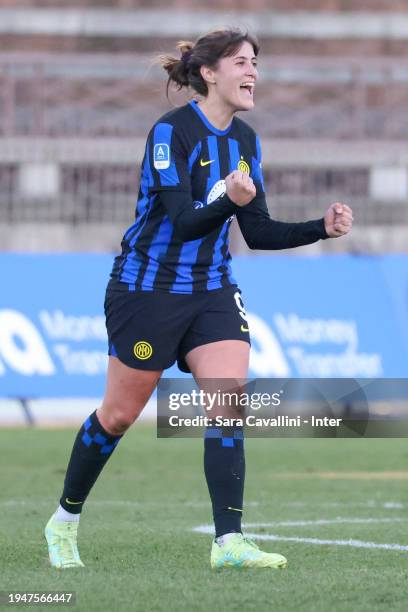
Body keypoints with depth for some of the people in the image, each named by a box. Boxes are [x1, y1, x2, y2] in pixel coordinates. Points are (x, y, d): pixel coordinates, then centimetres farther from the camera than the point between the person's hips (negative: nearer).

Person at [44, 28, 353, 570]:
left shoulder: (245, 140, 5)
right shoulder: (172, 131, -16)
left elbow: (259, 232, 7)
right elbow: (184, 220, -24)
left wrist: (322, 227, -5)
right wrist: (230, 200, -43)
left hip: (212, 291, 6)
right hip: (147, 288, -6)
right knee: (119, 414, 5)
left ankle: (229, 542, -15)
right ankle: (64, 521, 25)